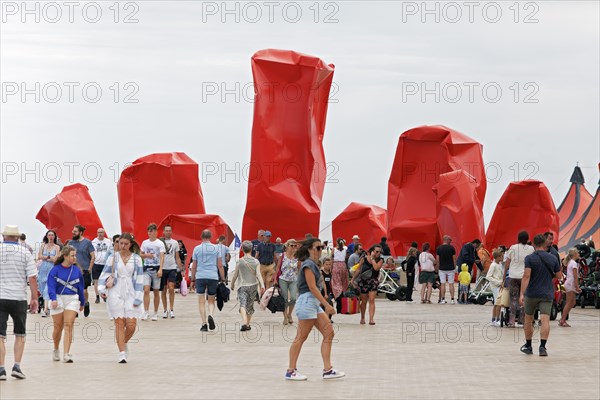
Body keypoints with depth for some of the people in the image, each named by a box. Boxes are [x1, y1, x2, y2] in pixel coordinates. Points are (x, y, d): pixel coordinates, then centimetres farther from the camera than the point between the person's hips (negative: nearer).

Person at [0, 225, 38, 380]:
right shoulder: (25, 252, 0)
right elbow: (32, 277, -4)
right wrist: (34, 298, 3)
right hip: (19, 298, 0)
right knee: (20, 335, 15)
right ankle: (17, 366, 6)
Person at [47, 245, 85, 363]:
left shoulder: (77, 270, 6)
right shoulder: (55, 270, -4)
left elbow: (81, 287, 14)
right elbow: (51, 286, -10)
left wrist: (82, 303, 19)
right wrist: (53, 299, -26)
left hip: (72, 299, 1)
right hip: (58, 299, -1)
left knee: (68, 326, -11)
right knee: (58, 327, 8)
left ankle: (66, 355, -16)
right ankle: (56, 350, 33)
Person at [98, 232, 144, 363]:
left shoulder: (136, 259, 5)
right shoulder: (113, 257, 5)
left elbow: (139, 279, 4)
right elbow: (105, 274, 6)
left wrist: (138, 298, -2)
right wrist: (101, 289, -10)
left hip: (130, 293, 1)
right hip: (115, 293, -1)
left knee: (131, 324, -5)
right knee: (119, 323, -5)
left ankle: (124, 343, 25)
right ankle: (122, 353, 1)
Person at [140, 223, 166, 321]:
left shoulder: (160, 243, -2)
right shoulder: (145, 243, 10)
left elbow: (162, 257, -9)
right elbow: (141, 255, 20)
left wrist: (160, 269, -21)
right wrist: (146, 255, -4)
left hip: (156, 269, -2)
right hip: (147, 269, 2)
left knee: (156, 292, 5)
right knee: (146, 290, -10)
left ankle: (155, 313, 14)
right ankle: (146, 312, -11)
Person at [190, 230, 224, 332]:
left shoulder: (197, 249, 4)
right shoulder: (216, 248, 3)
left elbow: (194, 267, 6)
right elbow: (220, 266, 2)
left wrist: (193, 280, 14)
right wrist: (222, 279, 8)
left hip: (200, 277, -1)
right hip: (213, 277, 1)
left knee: (202, 301, 3)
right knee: (211, 301, 12)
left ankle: (204, 324, -3)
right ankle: (210, 315, -16)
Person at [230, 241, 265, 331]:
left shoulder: (239, 261, -4)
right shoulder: (255, 261, -2)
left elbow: (235, 275, 3)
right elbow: (258, 274, -11)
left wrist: (232, 285, 18)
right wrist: (262, 285, -13)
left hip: (242, 286, -2)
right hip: (253, 286, 2)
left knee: (243, 305, -11)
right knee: (250, 306, 16)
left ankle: (244, 323, -32)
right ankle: (248, 324, 22)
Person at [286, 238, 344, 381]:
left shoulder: (313, 264, 18)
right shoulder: (308, 265, -12)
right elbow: (312, 287, -19)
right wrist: (326, 304, -21)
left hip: (315, 304, 10)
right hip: (307, 301, -10)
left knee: (329, 333, 4)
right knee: (301, 337, -5)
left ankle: (327, 370, 2)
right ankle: (291, 371, 1)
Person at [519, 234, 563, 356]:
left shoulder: (530, 258, -7)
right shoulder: (553, 258, 2)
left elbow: (526, 276, -17)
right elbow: (559, 276, 9)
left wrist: (522, 294, -21)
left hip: (531, 294, -1)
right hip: (547, 294, 1)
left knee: (528, 319, 15)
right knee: (545, 320, -6)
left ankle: (528, 346, 25)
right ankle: (542, 346, -20)